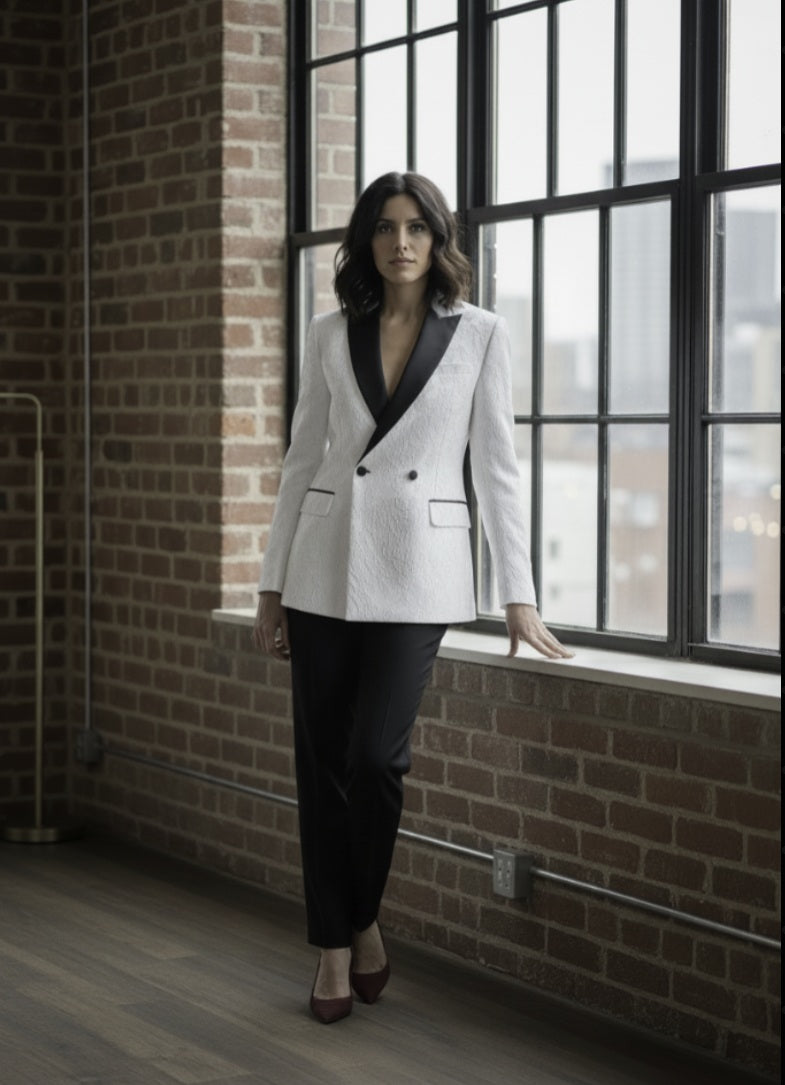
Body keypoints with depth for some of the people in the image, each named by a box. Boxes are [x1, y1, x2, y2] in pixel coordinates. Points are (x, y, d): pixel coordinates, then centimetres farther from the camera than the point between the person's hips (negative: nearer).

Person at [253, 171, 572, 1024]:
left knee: (374, 755, -14)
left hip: (417, 570, -2)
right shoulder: (330, 335, 7)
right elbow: (302, 459, 10)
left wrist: (518, 595, -1)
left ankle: (362, 922, 11)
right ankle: (335, 946, 15)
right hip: (327, 566, 2)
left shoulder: (479, 335, 1)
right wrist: (272, 586, 7)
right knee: (322, 763, 2)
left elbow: (495, 466, 2)